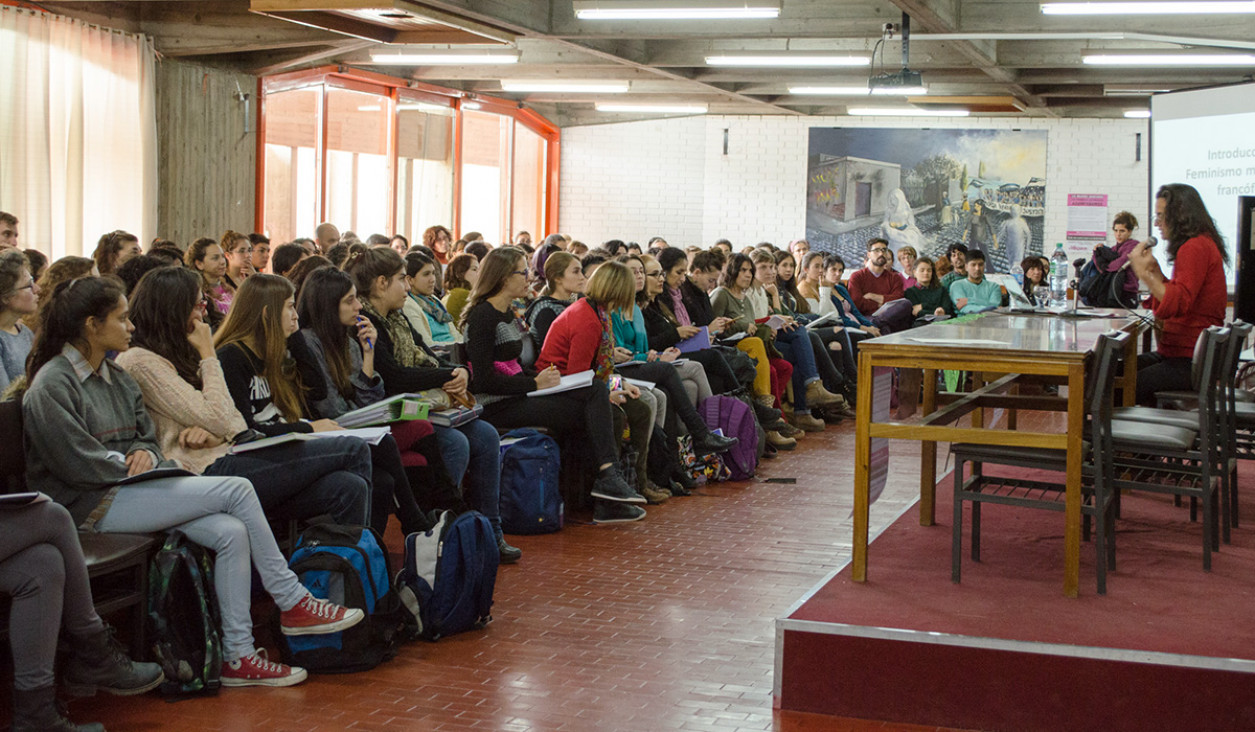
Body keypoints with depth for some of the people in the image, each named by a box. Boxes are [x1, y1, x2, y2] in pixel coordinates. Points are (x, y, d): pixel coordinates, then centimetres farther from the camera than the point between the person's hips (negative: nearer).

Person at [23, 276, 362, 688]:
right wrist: (144, 468, -9)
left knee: (231, 532, -18)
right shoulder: (51, 385, -9)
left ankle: (237, 655, -17)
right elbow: (78, 464, -16)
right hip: (92, 506, -9)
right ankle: (293, 604, -10)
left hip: (128, 490, 9)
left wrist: (145, 454, -3)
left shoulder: (116, 378, 18)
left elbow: (148, 436, 21)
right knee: (237, 490, -19)